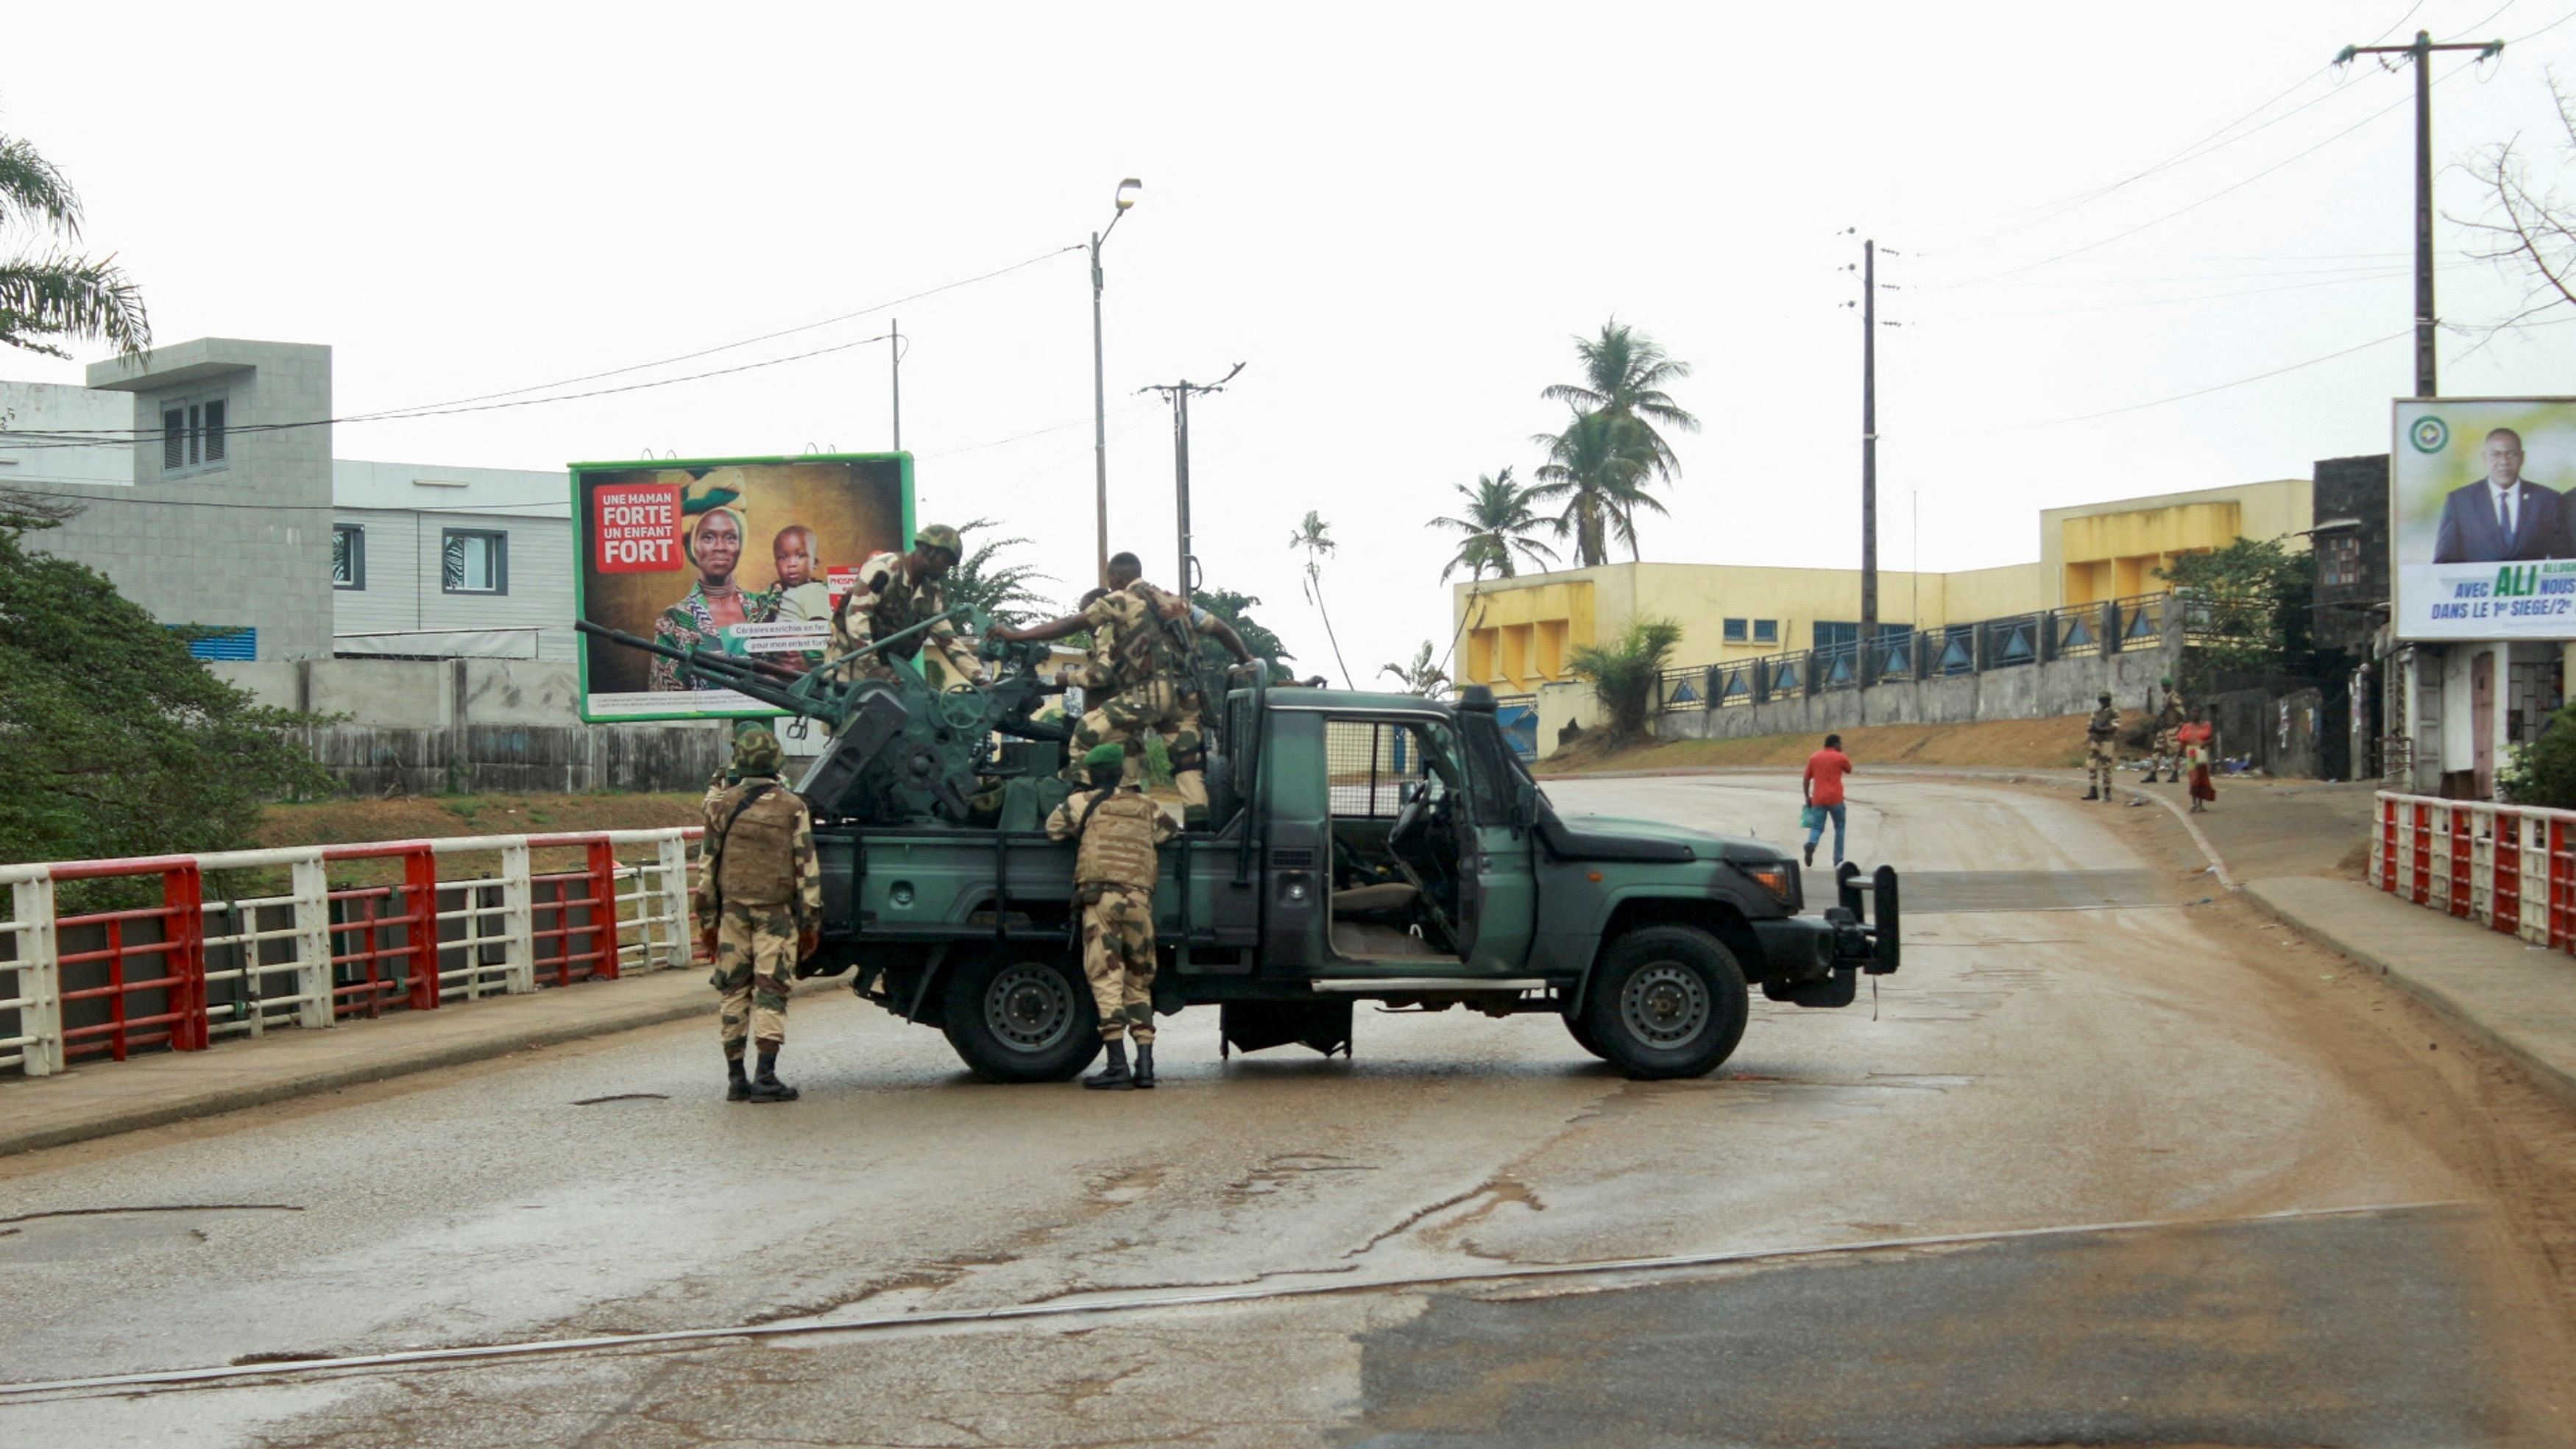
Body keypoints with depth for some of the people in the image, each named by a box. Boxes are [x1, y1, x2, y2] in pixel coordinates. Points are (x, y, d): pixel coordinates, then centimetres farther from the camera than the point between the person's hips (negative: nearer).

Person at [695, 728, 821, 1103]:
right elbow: (807, 869, -2)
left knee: (734, 991, 8)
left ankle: (736, 1078, 9)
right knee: (771, 992, -2)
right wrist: (811, 922, 3)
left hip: (732, 911, 2)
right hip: (777, 913, -2)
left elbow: (707, 868, 7)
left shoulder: (721, 806, 5)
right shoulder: (792, 807, -2)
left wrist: (707, 921, 13)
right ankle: (766, 1078, -7)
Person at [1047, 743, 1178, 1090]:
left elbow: (1053, 829, 10)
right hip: (1140, 899, 4)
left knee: (1107, 980, -6)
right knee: (1139, 983, 12)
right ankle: (1144, 1064, 6)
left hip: (1101, 896, -4)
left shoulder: (1085, 802, 7)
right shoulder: (1147, 807, 16)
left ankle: (1118, 1066, -14)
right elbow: (1169, 832, 24)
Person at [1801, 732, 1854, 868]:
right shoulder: (1840, 757, 0)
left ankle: (1811, 844, -31)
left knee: (1816, 827, 2)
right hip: (1835, 799, -2)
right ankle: (1838, 859, 12)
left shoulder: (1813, 757, 9)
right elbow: (1849, 770, 18)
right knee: (1839, 827, 14)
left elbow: (1807, 779, 9)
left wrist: (1807, 797, 16)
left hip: (1818, 800, 2)